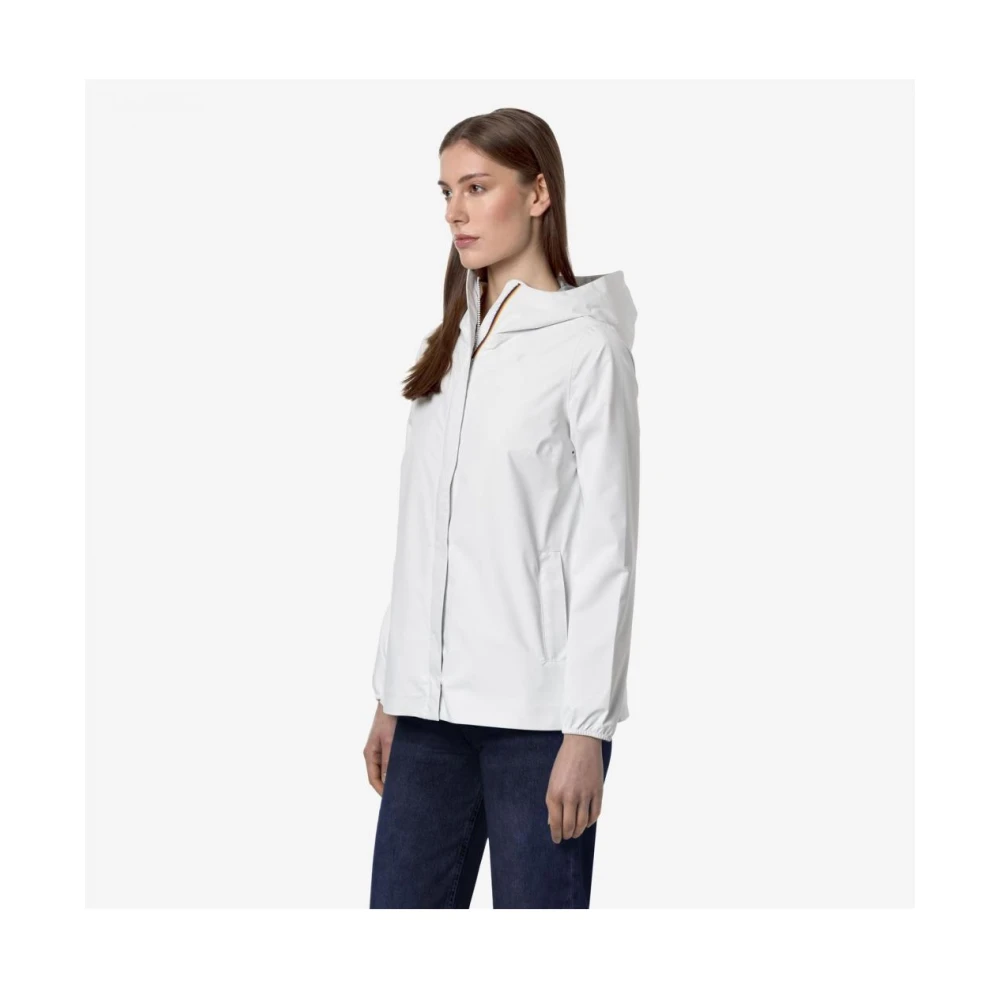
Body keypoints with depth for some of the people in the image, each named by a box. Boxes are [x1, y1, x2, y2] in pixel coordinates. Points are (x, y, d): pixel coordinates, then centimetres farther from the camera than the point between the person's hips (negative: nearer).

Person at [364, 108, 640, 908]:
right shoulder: (453, 347, 15)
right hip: (435, 706, 6)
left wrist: (585, 728, -13)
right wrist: (392, 696, 13)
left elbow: (604, 554, -9)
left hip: (537, 708, -6)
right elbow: (421, 536, 15)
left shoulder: (585, 345, -5)